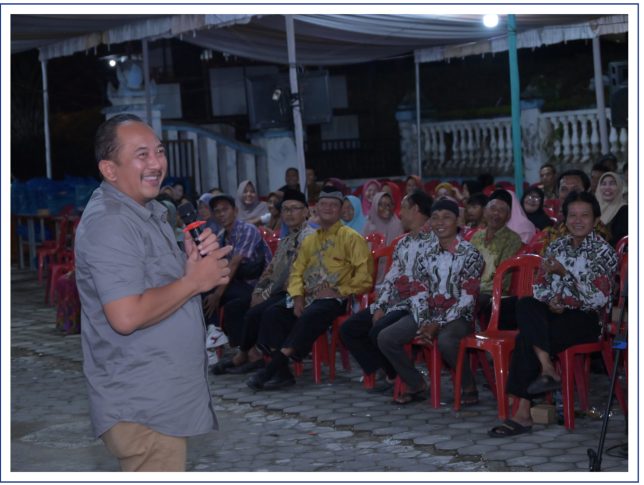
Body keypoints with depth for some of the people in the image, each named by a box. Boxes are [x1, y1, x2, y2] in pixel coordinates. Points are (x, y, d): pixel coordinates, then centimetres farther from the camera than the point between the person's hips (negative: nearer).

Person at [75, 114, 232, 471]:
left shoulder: (149, 212, 15)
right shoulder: (110, 224, -18)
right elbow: (126, 315, -27)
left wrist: (200, 259, 2)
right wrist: (195, 280, -17)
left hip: (161, 400, 11)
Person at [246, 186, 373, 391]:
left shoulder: (351, 238, 2)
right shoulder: (309, 240, 22)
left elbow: (364, 275, -7)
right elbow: (296, 271, 17)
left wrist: (338, 291, -14)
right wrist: (298, 297, -1)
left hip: (334, 299, -6)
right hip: (309, 297, 6)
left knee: (308, 317, -35)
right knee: (273, 313, -18)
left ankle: (271, 369, -33)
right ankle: (281, 373, -26)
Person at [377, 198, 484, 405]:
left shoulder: (470, 254, -7)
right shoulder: (426, 254, 9)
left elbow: (468, 298, -13)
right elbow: (419, 292, 7)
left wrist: (438, 324, -18)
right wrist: (423, 323, -10)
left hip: (458, 316, -6)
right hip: (429, 314, 6)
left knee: (445, 341, -38)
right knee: (385, 338, -11)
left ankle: (468, 385, -11)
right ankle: (416, 385, 6)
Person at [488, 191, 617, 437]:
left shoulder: (604, 252, -2)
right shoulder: (556, 247, 15)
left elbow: (599, 299, -12)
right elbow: (539, 285, 13)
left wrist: (565, 272, -16)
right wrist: (550, 300, -10)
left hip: (586, 319, -5)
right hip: (555, 314, 5)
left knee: (526, 339, -27)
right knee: (526, 305, -28)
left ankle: (523, 414, -24)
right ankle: (547, 369, -32)